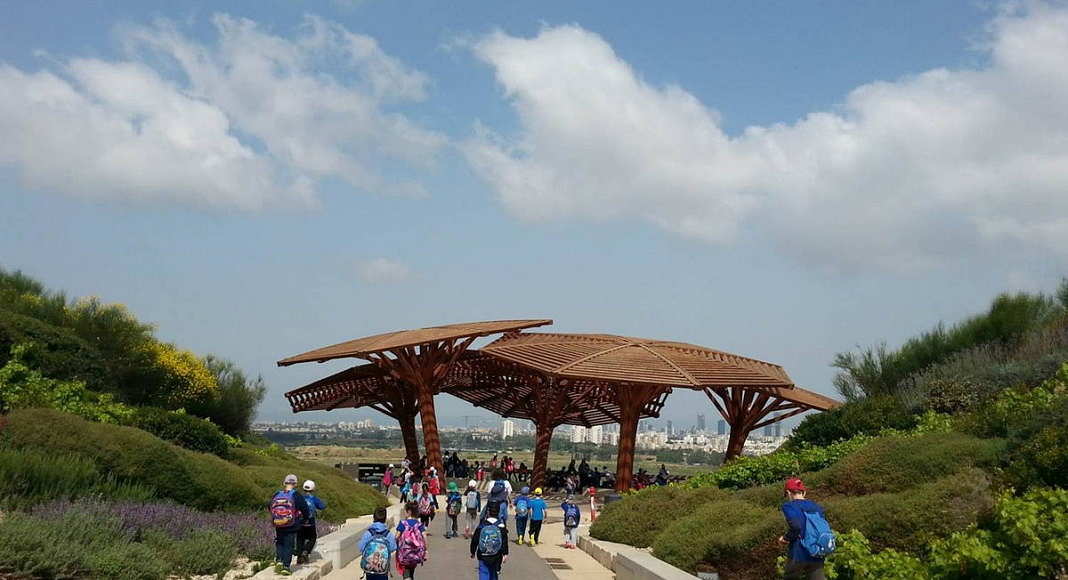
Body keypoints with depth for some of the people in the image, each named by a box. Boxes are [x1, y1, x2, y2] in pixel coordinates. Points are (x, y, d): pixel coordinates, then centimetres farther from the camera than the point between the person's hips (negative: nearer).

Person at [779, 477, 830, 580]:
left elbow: (796, 526, -19)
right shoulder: (816, 506, 13)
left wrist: (786, 538, -3)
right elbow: (826, 529, 9)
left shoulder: (788, 506, -3)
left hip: (799, 555, -4)